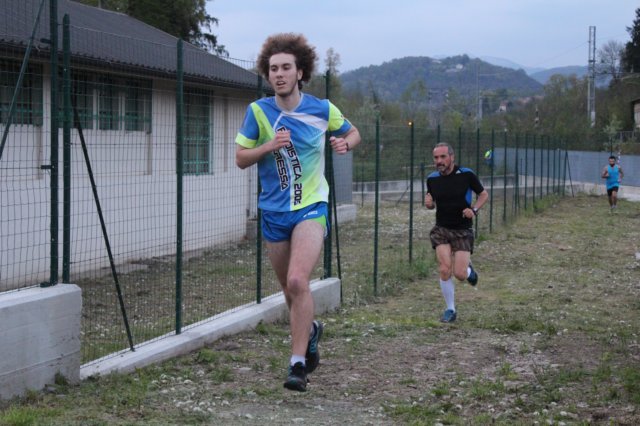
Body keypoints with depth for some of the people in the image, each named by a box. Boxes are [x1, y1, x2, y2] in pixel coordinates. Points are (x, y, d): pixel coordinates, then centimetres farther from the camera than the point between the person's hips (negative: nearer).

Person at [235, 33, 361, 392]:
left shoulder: (323, 109, -4)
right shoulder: (258, 111, -3)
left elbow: (353, 132, 15)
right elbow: (241, 158, 1)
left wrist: (345, 143, -9)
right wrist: (269, 146, -18)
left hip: (311, 206, -3)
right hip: (274, 211, 3)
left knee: (298, 281, -21)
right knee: (290, 288, 14)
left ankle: (298, 364, -15)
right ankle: (311, 330, 45)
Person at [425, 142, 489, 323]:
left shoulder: (466, 175, -10)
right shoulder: (432, 179, -1)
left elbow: (484, 194, 3)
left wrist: (474, 209, -15)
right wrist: (428, 203, -9)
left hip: (463, 231, -2)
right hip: (442, 229, 2)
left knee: (459, 274, -9)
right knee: (445, 270, -14)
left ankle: (469, 270, 30)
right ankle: (450, 310, 5)